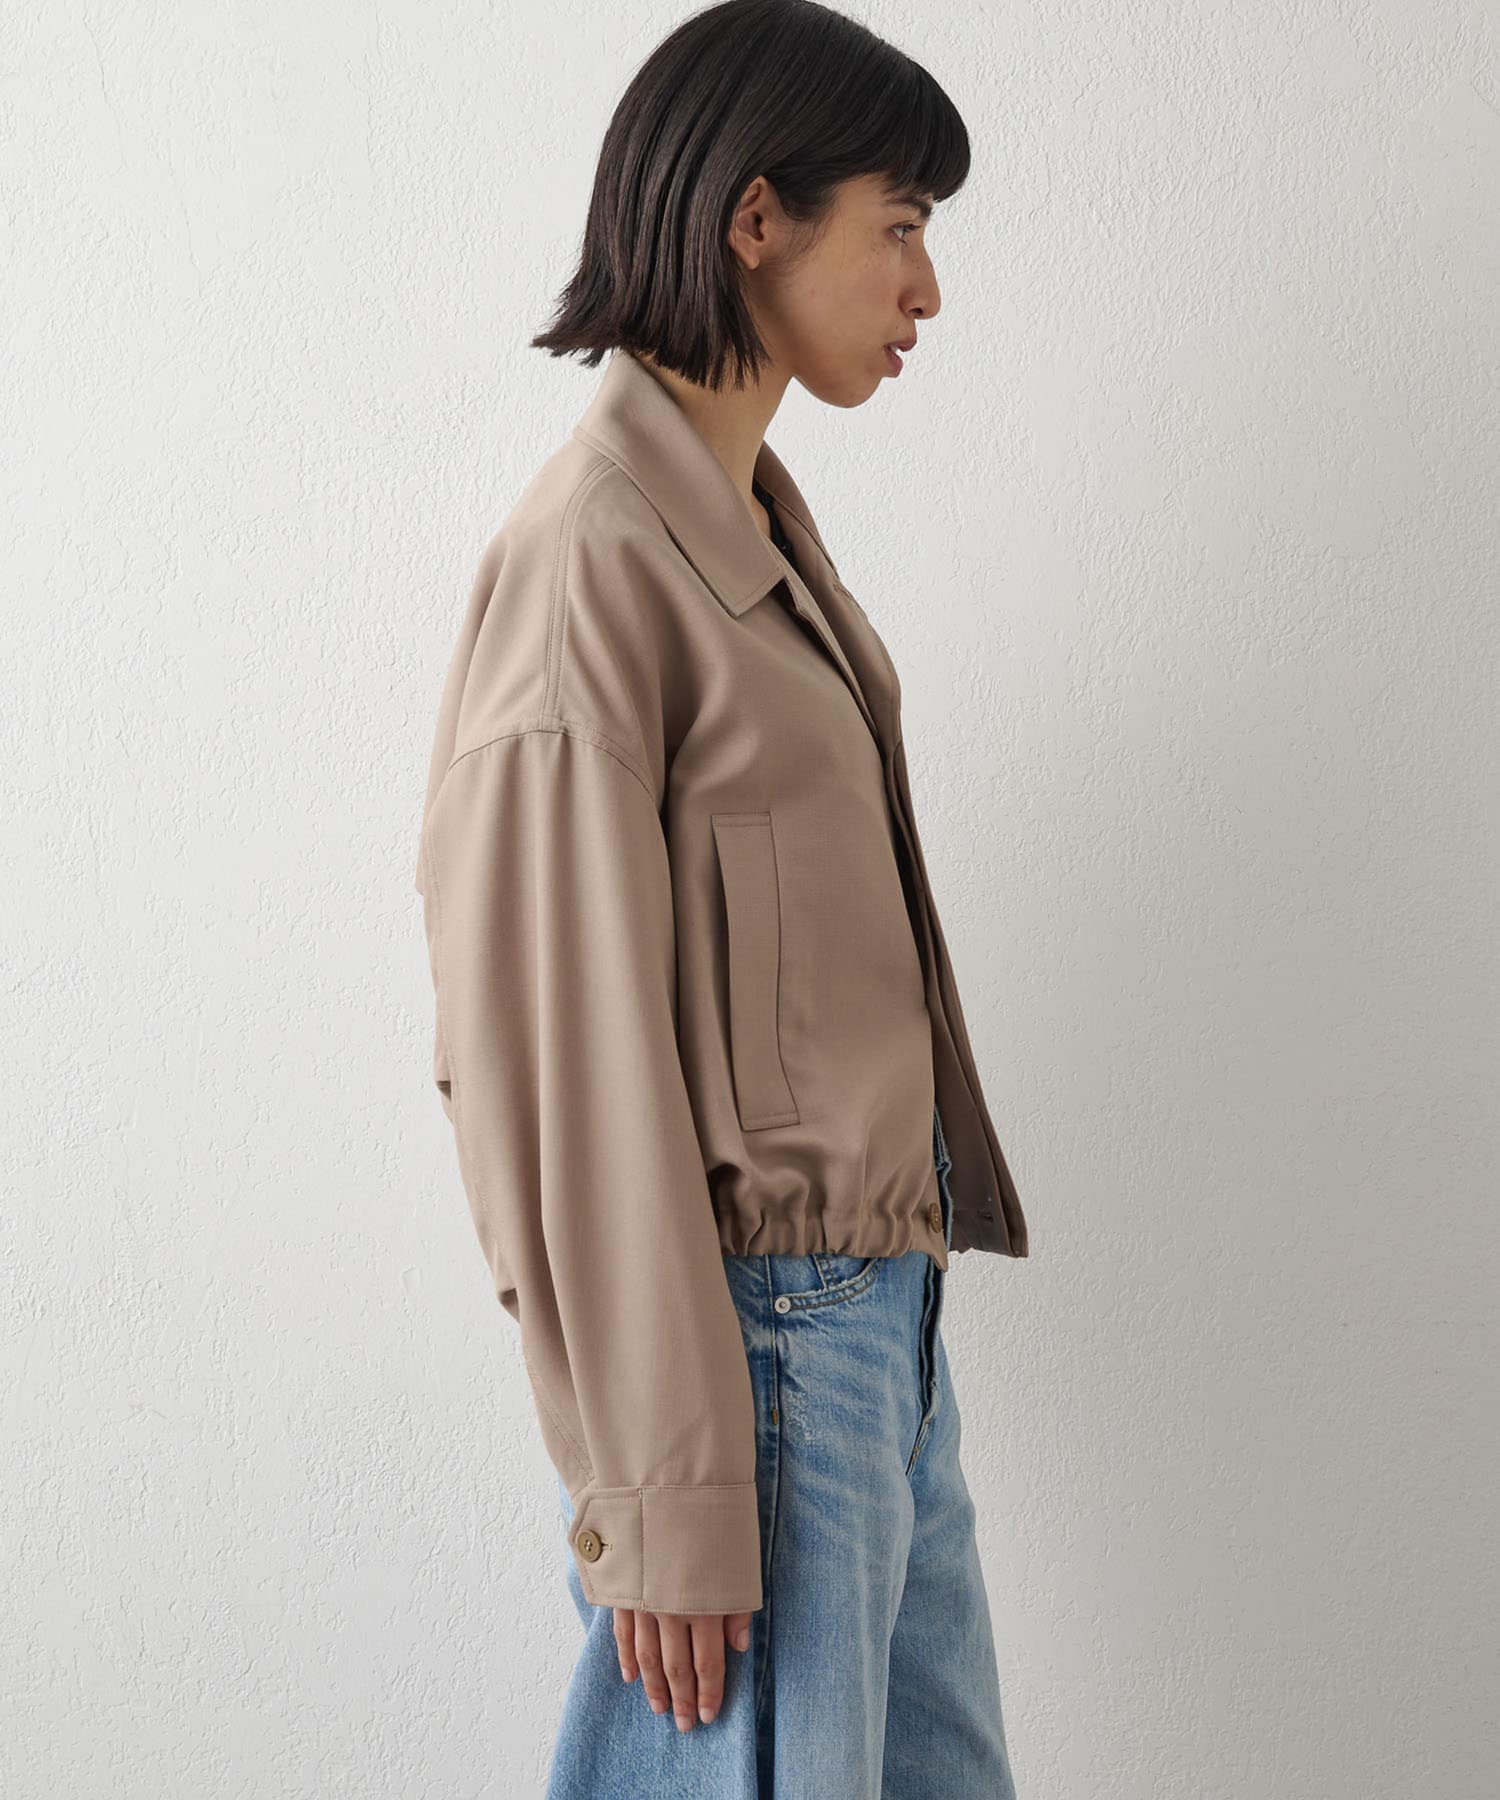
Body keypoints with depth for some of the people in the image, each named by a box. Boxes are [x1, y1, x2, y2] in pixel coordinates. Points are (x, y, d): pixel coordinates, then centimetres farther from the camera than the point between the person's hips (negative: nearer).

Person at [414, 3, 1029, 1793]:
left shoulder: (758, 524, 12)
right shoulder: (589, 559, -16)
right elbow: (566, 1062, -18)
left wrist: (898, 1289, 16)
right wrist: (661, 1495, -16)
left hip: (880, 1307, 9)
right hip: (756, 1326, -9)